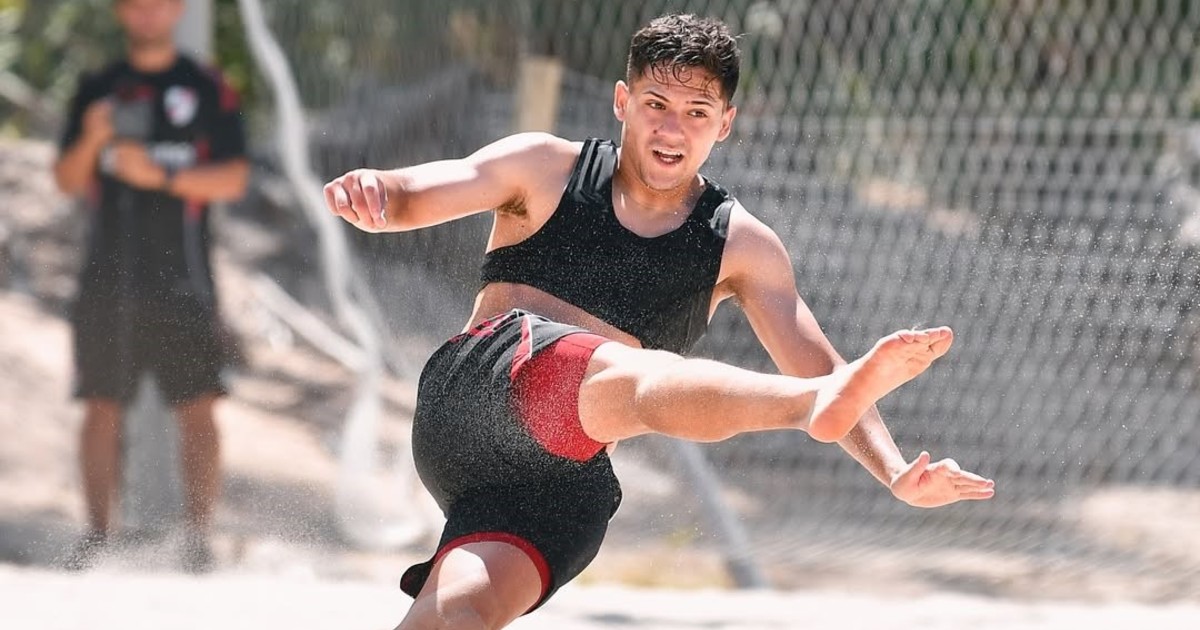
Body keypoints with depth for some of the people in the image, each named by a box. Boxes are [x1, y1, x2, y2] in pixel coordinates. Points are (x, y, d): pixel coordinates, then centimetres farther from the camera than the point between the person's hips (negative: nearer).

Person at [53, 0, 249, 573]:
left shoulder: (208, 90, 5)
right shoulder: (96, 90, 13)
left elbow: (233, 179, -2)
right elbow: (67, 181, 11)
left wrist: (160, 176, -14)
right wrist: (90, 143, -10)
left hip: (180, 274, -3)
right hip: (109, 271, 3)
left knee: (197, 406, -9)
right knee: (102, 407, 1)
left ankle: (198, 538, -8)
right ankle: (96, 536, 5)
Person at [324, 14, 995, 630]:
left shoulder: (739, 247, 14)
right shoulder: (548, 169, 11)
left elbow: (818, 365, 8)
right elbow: (409, 197, 3)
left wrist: (897, 474, -8)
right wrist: (370, 192, -23)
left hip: (566, 480, 3)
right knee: (642, 379, -34)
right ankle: (818, 405, -59)